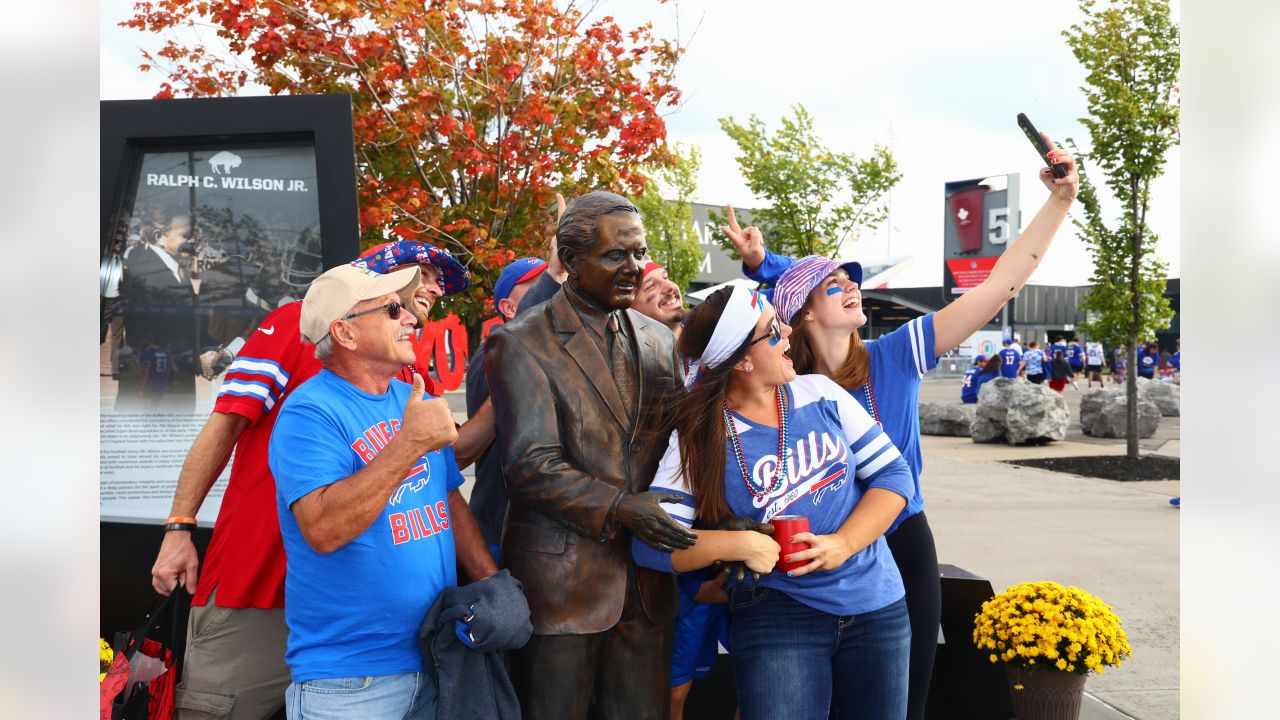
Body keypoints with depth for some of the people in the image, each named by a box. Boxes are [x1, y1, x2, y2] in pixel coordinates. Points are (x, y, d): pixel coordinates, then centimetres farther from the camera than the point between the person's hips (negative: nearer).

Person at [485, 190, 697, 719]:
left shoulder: (659, 341, 10)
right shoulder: (522, 344, -7)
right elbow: (533, 466, -15)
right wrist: (620, 509, -25)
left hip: (648, 580, 5)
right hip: (562, 581, -5)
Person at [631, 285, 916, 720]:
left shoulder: (820, 393, 0)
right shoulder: (698, 441, -10)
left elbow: (892, 473, 0)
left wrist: (842, 545, -14)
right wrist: (740, 544, -25)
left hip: (878, 606, 4)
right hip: (778, 614, -4)